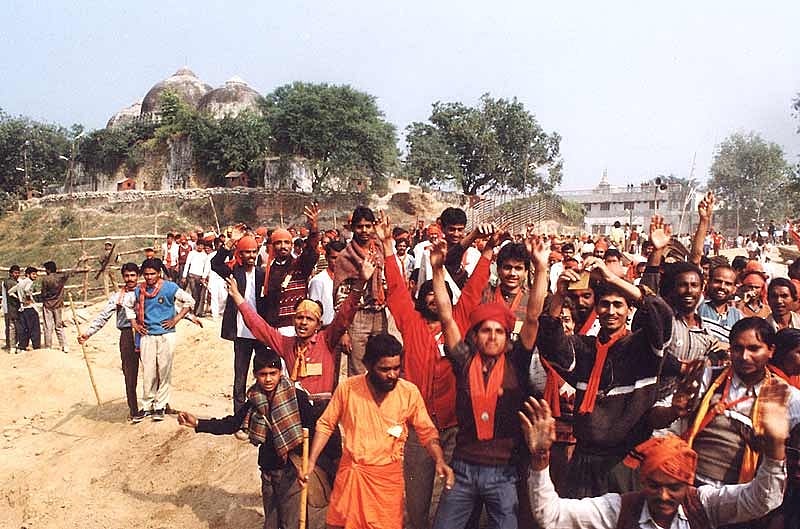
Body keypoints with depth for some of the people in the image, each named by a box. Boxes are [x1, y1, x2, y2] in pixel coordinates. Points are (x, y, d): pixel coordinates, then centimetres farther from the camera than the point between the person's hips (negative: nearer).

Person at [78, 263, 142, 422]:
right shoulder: (117, 297, 9)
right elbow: (103, 317, 4)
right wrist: (87, 333, -5)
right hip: (127, 335, 0)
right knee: (130, 374, 1)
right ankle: (134, 411, 8)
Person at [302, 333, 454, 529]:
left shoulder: (410, 392, -8)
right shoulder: (347, 388, -8)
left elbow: (427, 431, -1)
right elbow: (325, 425, 2)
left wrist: (439, 460, -17)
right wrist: (311, 462, -4)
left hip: (388, 476, 0)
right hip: (350, 472, 1)